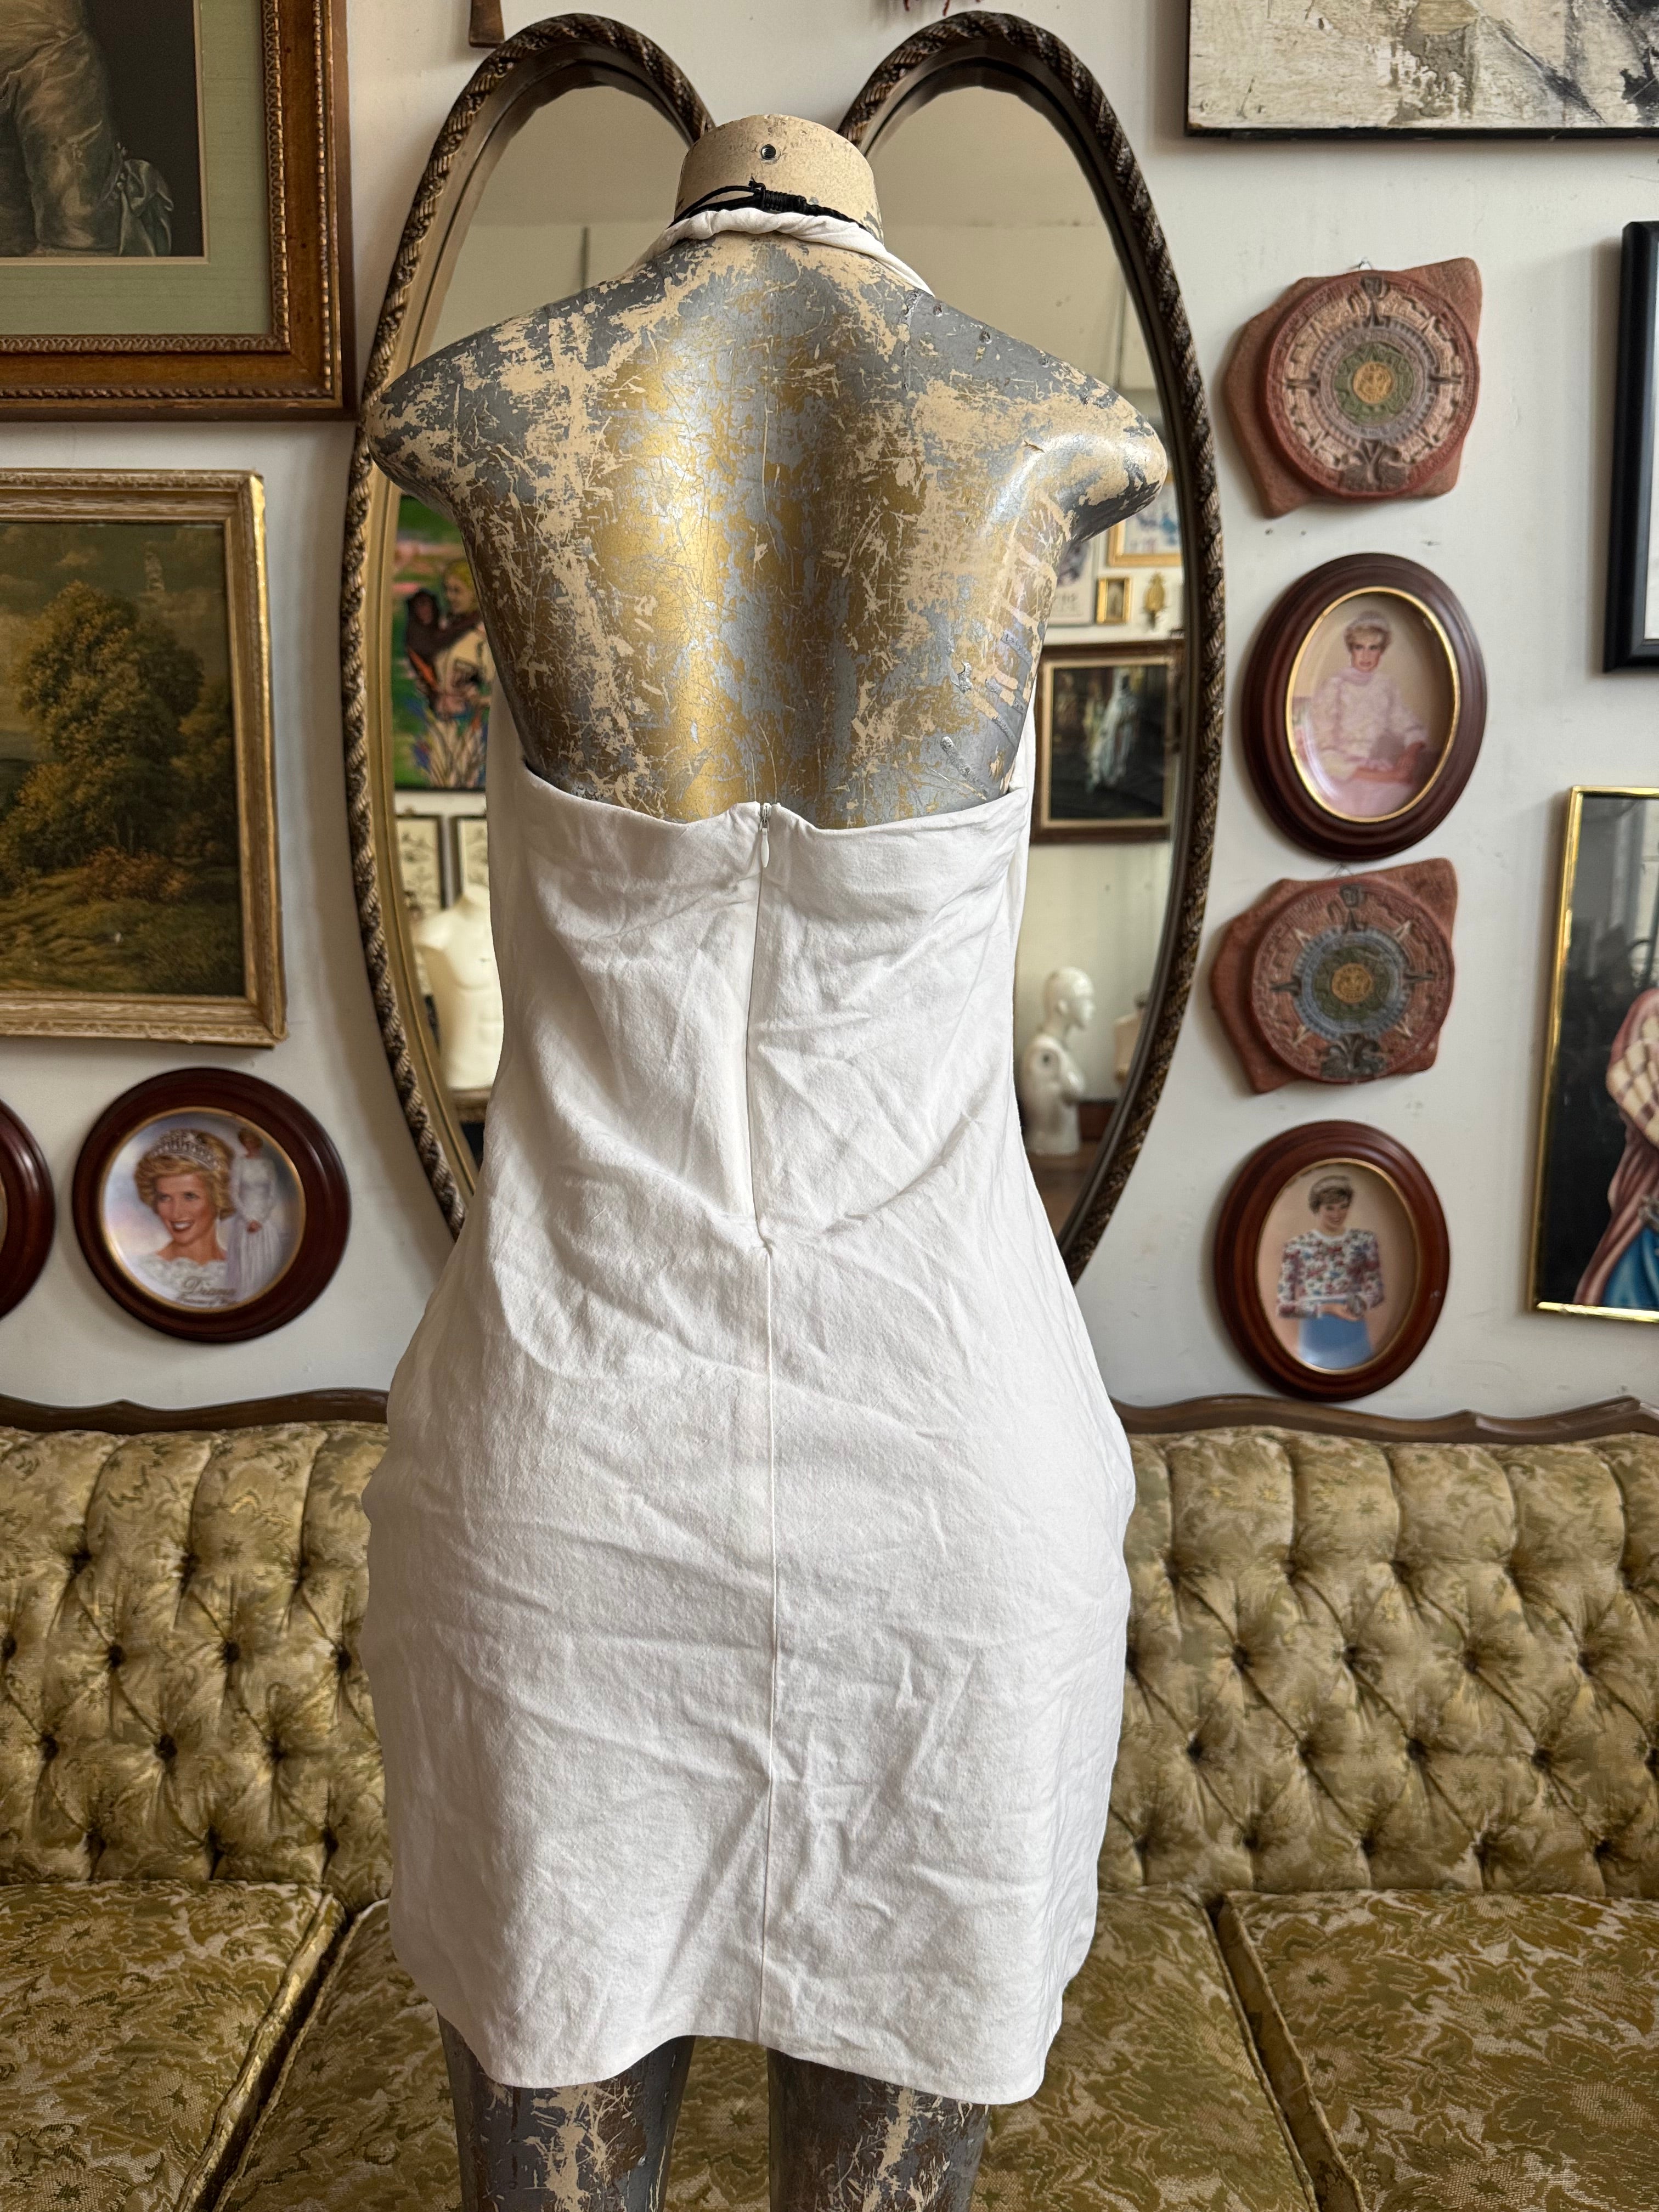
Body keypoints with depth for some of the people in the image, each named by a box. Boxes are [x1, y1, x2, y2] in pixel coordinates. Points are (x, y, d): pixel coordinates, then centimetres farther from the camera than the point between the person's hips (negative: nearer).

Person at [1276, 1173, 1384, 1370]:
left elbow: (1376, 1290, 4)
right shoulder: (1297, 1247, -2)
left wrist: (1359, 1304, -18)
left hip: (1354, 1341, 2)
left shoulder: (1364, 1241, 5)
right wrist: (1326, 1309, -18)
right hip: (1315, 1342, -2)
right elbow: (1283, 1307, -3)